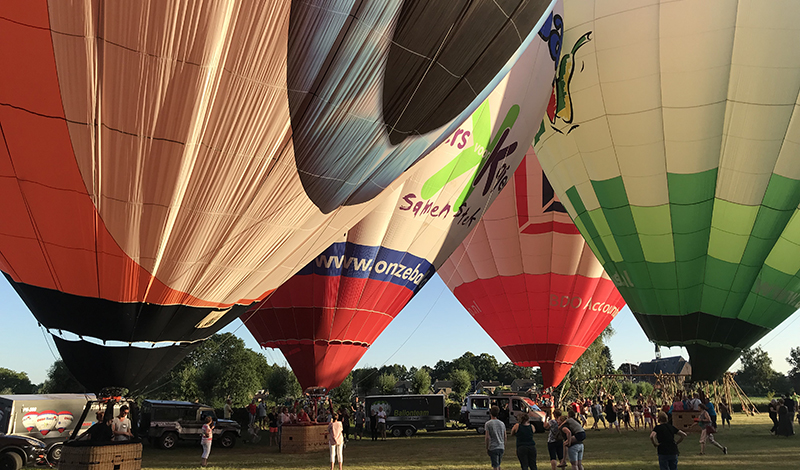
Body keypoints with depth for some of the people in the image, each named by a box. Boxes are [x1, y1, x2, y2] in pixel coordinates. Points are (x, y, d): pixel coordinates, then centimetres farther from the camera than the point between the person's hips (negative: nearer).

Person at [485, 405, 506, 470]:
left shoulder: (488, 423, -8)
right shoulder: (502, 423, 8)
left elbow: (487, 437, -12)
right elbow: (505, 437, 12)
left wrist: (487, 448, -3)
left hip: (493, 448, -5)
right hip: (501, 447, 5)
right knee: (498, 465, 19)